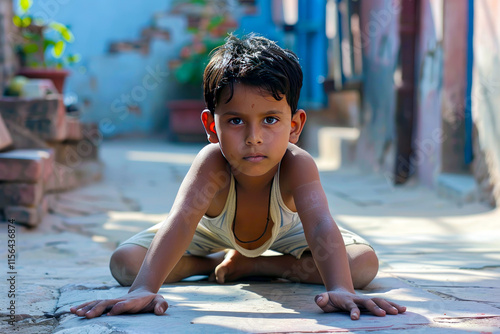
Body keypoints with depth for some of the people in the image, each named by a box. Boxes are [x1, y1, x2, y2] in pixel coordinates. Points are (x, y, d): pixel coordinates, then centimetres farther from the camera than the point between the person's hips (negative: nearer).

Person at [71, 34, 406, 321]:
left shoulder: (297, 166, -43)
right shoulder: (212, 164, -43)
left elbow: (322, 227, -54)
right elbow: (180, 221, -55)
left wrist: (341, 290, -71)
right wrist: (143, 290, -69)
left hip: (285, 227, 1)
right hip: (213, 229, -1)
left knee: (364, 263, -20)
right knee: (125, 261, -17)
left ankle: (253, 264, -5)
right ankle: (215, 261, 4)